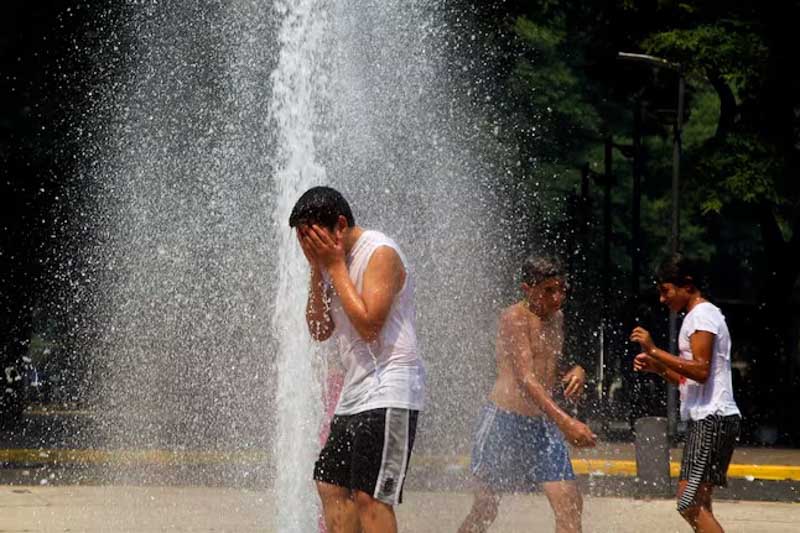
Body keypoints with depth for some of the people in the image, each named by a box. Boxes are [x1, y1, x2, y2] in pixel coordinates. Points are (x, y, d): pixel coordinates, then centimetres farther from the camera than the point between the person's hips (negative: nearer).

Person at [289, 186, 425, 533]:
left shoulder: (381, 253, -12)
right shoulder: (335, 260, 15)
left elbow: (369, 324, -21)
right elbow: (319, 330, 13)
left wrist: (335, 267, -14)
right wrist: (318, 271, 2)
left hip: (389, 390, -10)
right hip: (355, 393, 10)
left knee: (369, 495, -14)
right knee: (332, 486, 10)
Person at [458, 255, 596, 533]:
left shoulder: (556, 317, 13)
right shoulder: (514, 317, -12)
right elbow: (525, 379, -23)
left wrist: (576, 372, 0)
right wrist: (565, 421, -34)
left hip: (543, 424, 7)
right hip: (505, 419, -7)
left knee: (569, 504, -6)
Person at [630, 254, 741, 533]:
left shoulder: (702, 316, -9)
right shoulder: (698, 316, 23)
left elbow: (700, 371, -21)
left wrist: (654, 350, -18)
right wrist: (656, 366, 13)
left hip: (713, 418, -11)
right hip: (704, 419, 11)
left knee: (690, 503, -15)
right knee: (697, 504, 10)